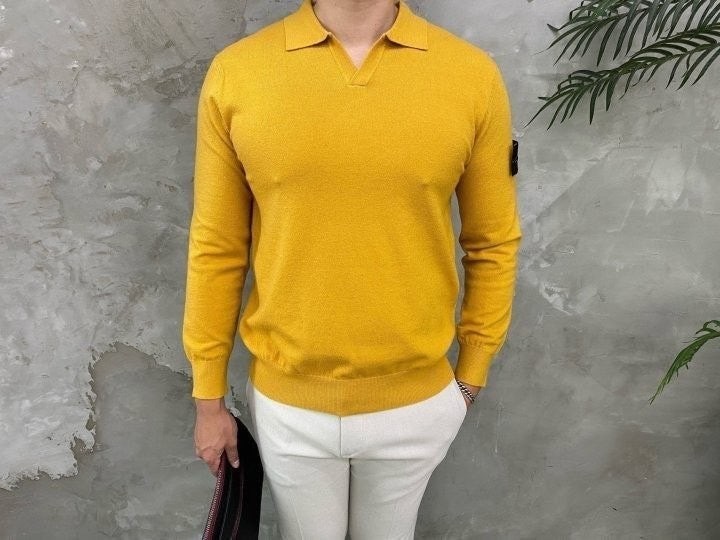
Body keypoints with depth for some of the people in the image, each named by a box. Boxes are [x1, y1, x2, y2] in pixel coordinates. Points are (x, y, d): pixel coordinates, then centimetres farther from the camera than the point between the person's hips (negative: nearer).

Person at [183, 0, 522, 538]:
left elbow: (493, 245, -1)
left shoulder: (473, 75, -10)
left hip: (417, 401, 1)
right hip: (286, 402, 0)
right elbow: (216, 248, -4)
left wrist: (471, 376, 5)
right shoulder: (234, 73, -10)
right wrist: (209, 397, 2)